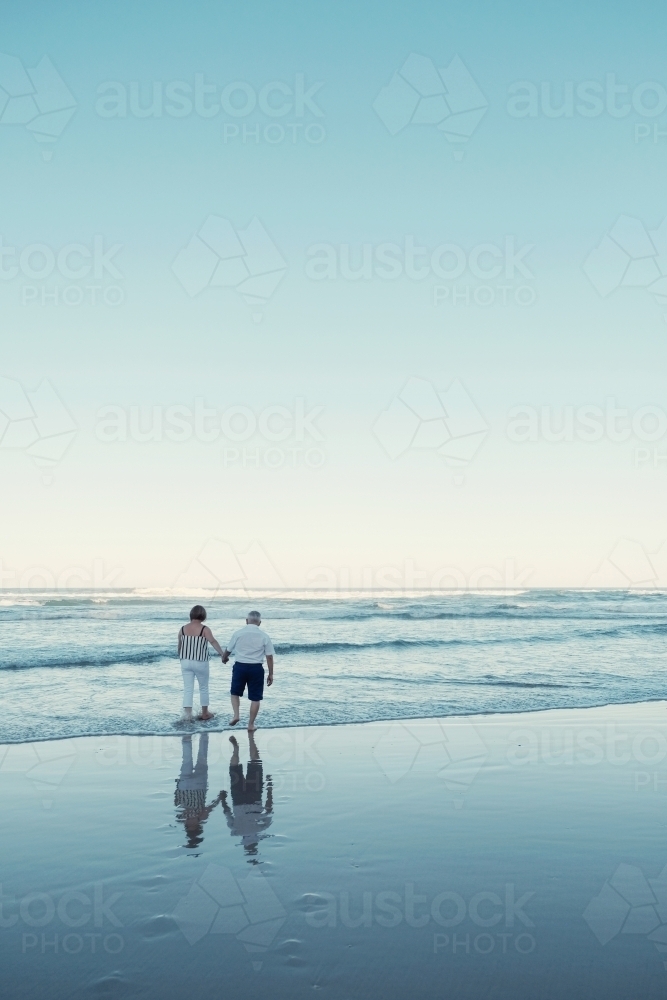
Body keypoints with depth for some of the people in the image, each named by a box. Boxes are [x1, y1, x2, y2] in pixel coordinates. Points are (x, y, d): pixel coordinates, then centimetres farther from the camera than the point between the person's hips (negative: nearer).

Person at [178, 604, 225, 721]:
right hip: (200, 663, -3)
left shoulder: (183, 629, 1)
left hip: (186, 662, 3)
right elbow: (213, 642, -25)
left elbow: (179, 646, 11)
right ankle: (204, 713, 25)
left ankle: (188, 714, -6)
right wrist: (223, 654, -32)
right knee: (203, 688, 14)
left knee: (188, 688, 4)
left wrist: (181, 658, 28)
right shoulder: (204, 629, -12)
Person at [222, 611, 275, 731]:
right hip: (256, 668, 0)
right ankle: (251, 724, 12)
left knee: (235, 692, 21)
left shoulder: (238, 633, -2)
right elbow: (269, 656, -2)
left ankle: (236, 715, 4)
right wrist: (271, 674, 6)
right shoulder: (264, 636, -2)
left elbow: (228, 650, 8)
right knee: (255, 698, 9)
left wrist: (224, 658, 31)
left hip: (240, 667, 0)